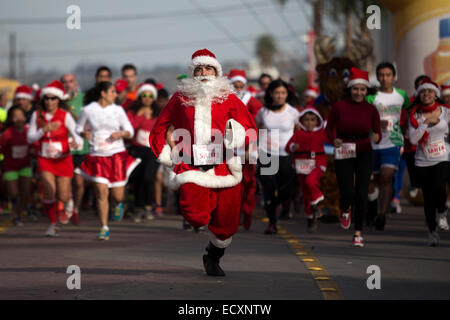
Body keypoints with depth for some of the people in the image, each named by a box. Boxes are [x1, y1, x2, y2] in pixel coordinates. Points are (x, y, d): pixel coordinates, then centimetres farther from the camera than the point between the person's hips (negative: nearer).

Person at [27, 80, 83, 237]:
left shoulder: (65, 116, -9)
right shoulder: (37, 115, -2)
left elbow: (77, 135, -14)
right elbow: (30, 138, -3)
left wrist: (76, 142, -38)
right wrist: (44, 129, -20)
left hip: (63, 159, -1)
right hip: (44, 159, 1)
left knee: (63, 197, -2)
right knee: (49, 191, -19)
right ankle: (53, 225, 0)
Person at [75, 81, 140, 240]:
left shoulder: (118, 110, 4)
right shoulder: (88, 110, 0)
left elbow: (130, 131, 9)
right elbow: (78, 129, 11)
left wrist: (121, 134, -13)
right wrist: (84, 134, -12)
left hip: (117, 155, 1)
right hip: (97, 156, -1)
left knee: (117, 195, 1)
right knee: (101, 192, -10)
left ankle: (119, 204, 39)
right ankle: (104, 228, -1)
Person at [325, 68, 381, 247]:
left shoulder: (371, 110, -3)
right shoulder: (339, 107, -8)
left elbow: (378, 133, 3)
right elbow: (329, 128, 1)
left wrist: (376, 138, -21)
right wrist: (334, 140, -19)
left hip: (364, 153, 1)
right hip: (343, 153, -1)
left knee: (361, 194, -5)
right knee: (348, 194, -8)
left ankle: (358, 232, 8)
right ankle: (345, 209, 30)